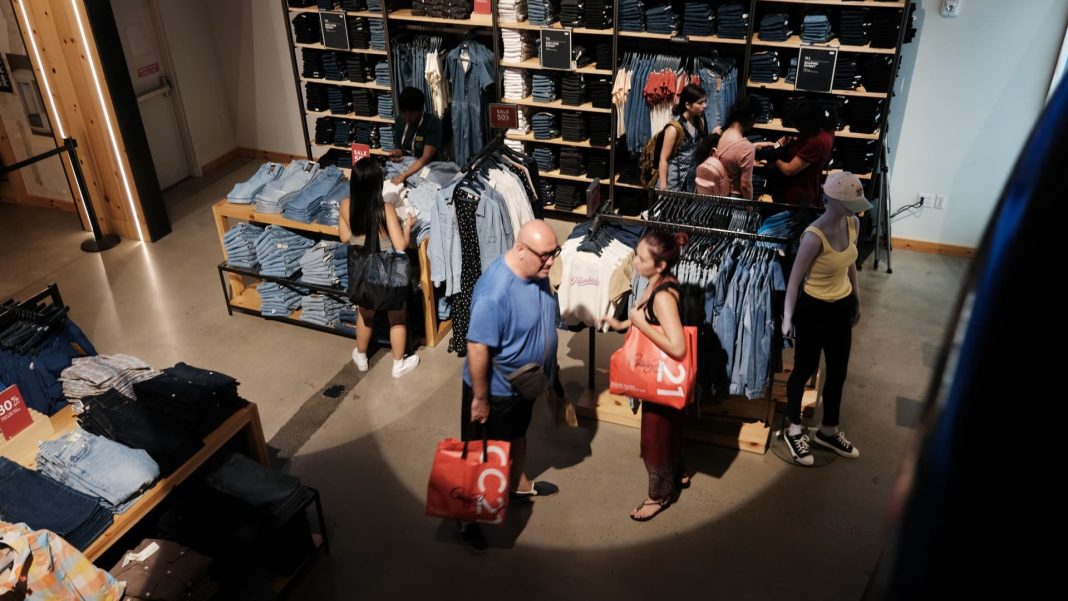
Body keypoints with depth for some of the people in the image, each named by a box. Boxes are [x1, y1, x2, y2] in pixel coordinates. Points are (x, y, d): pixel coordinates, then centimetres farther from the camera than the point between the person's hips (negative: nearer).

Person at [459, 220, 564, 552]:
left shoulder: (537, 272, -9)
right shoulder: (495, 292, -36)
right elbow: (477, 349, -30)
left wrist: (549, 372, 17)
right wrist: (480, 398, -21)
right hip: (496, 388, -8)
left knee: (517, 435, 30)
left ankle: (519, 485, 55)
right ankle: (468, 518, 30)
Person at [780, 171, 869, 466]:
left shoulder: (853, 224, -5)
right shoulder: (815, 236, -27)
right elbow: (795, 279, -19)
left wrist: (856, 300, 19)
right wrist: (788, 318, -16)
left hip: (842, 307, 7)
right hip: (814, 309, -7)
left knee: (838, 372, 18)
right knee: (804, 370, 10)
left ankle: (829, 431, 37)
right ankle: (794, 430, 31)